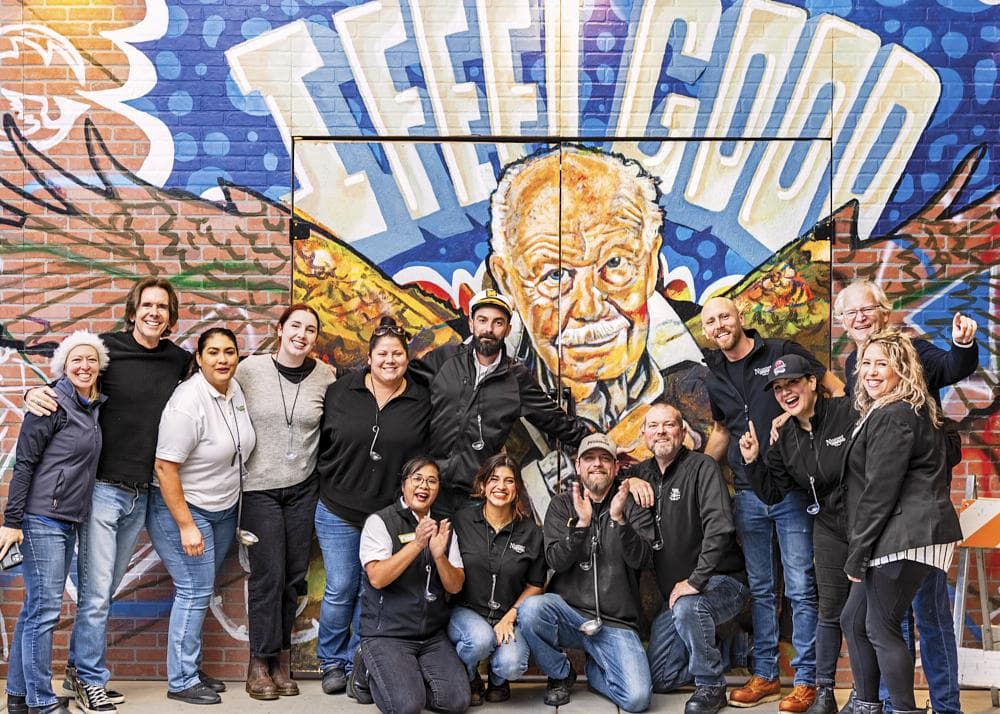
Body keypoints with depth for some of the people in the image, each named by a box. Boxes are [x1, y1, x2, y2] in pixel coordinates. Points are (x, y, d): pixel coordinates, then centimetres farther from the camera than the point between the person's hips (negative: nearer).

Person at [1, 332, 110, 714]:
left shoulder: (93, 407, 12)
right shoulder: (53, 404, -10)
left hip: (68, 522, 8)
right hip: (42, 519, -8)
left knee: (36, 607, 12)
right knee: (45, 608, -6)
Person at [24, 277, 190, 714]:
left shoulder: (179, 360, 5)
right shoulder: (107, 348, -7)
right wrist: (36, 395, -23)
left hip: (139, 494, 5)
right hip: (102, 487, -5)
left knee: (104, 591, 14)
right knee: (95, 594, -2)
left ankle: (78, 671, 28)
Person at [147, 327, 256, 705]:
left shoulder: (236, 390, 0)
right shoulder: (188, 404, -24)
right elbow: (165, 468, -23)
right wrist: (186, 526, -23)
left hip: (224, 509, 8)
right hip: (181, 506, -8)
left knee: (200, 589, 15)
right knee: (194, 592, -6)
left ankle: (189, 666, 27)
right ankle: (181, 681, 6)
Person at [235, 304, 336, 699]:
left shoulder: (325, 376, -2)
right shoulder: (250, 369, -7)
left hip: (303, 488, 2)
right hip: (259, 488, -2)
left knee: (294, 575, 7)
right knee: (268, 575, -3)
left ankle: (281, 658, 21)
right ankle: (260, 663, 12)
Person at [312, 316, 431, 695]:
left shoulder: (421, 402, 0)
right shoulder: (341, 391, -1)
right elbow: (322, 440, 6)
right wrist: (328, 483, 5)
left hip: (391, 516, 1)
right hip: (339, 511, 0)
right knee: (340, 589, 2)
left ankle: (357, 664, 22)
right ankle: (331, 661, 21)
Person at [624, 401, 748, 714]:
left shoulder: (701, 467, -13)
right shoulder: (643, 473, 7)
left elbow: (719, 527, -24)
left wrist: (695, 581, -29)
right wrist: (628, 482, -6)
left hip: (722, 582, -7)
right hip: (674, 594, 7)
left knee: (687, 608, -39)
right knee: (660, 681, 5)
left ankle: (711, 684, -16)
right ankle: (713, 647, 29)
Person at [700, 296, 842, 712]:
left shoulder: (782, 353, -5)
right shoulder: (713, 377, 10)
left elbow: (837, 391, -2)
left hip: (792, 490, -5)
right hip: (747, 494, 5)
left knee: (801, 588, 0)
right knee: (760, 588, 12)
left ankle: (806, 680, 8)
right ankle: (765, 676, 21)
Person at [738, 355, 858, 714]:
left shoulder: (849, 413, -15)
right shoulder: (785, 439, 4)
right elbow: (772, 494, 6)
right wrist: (752, 462, -8)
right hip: (830, 529, 5)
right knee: (830, 612, 8)